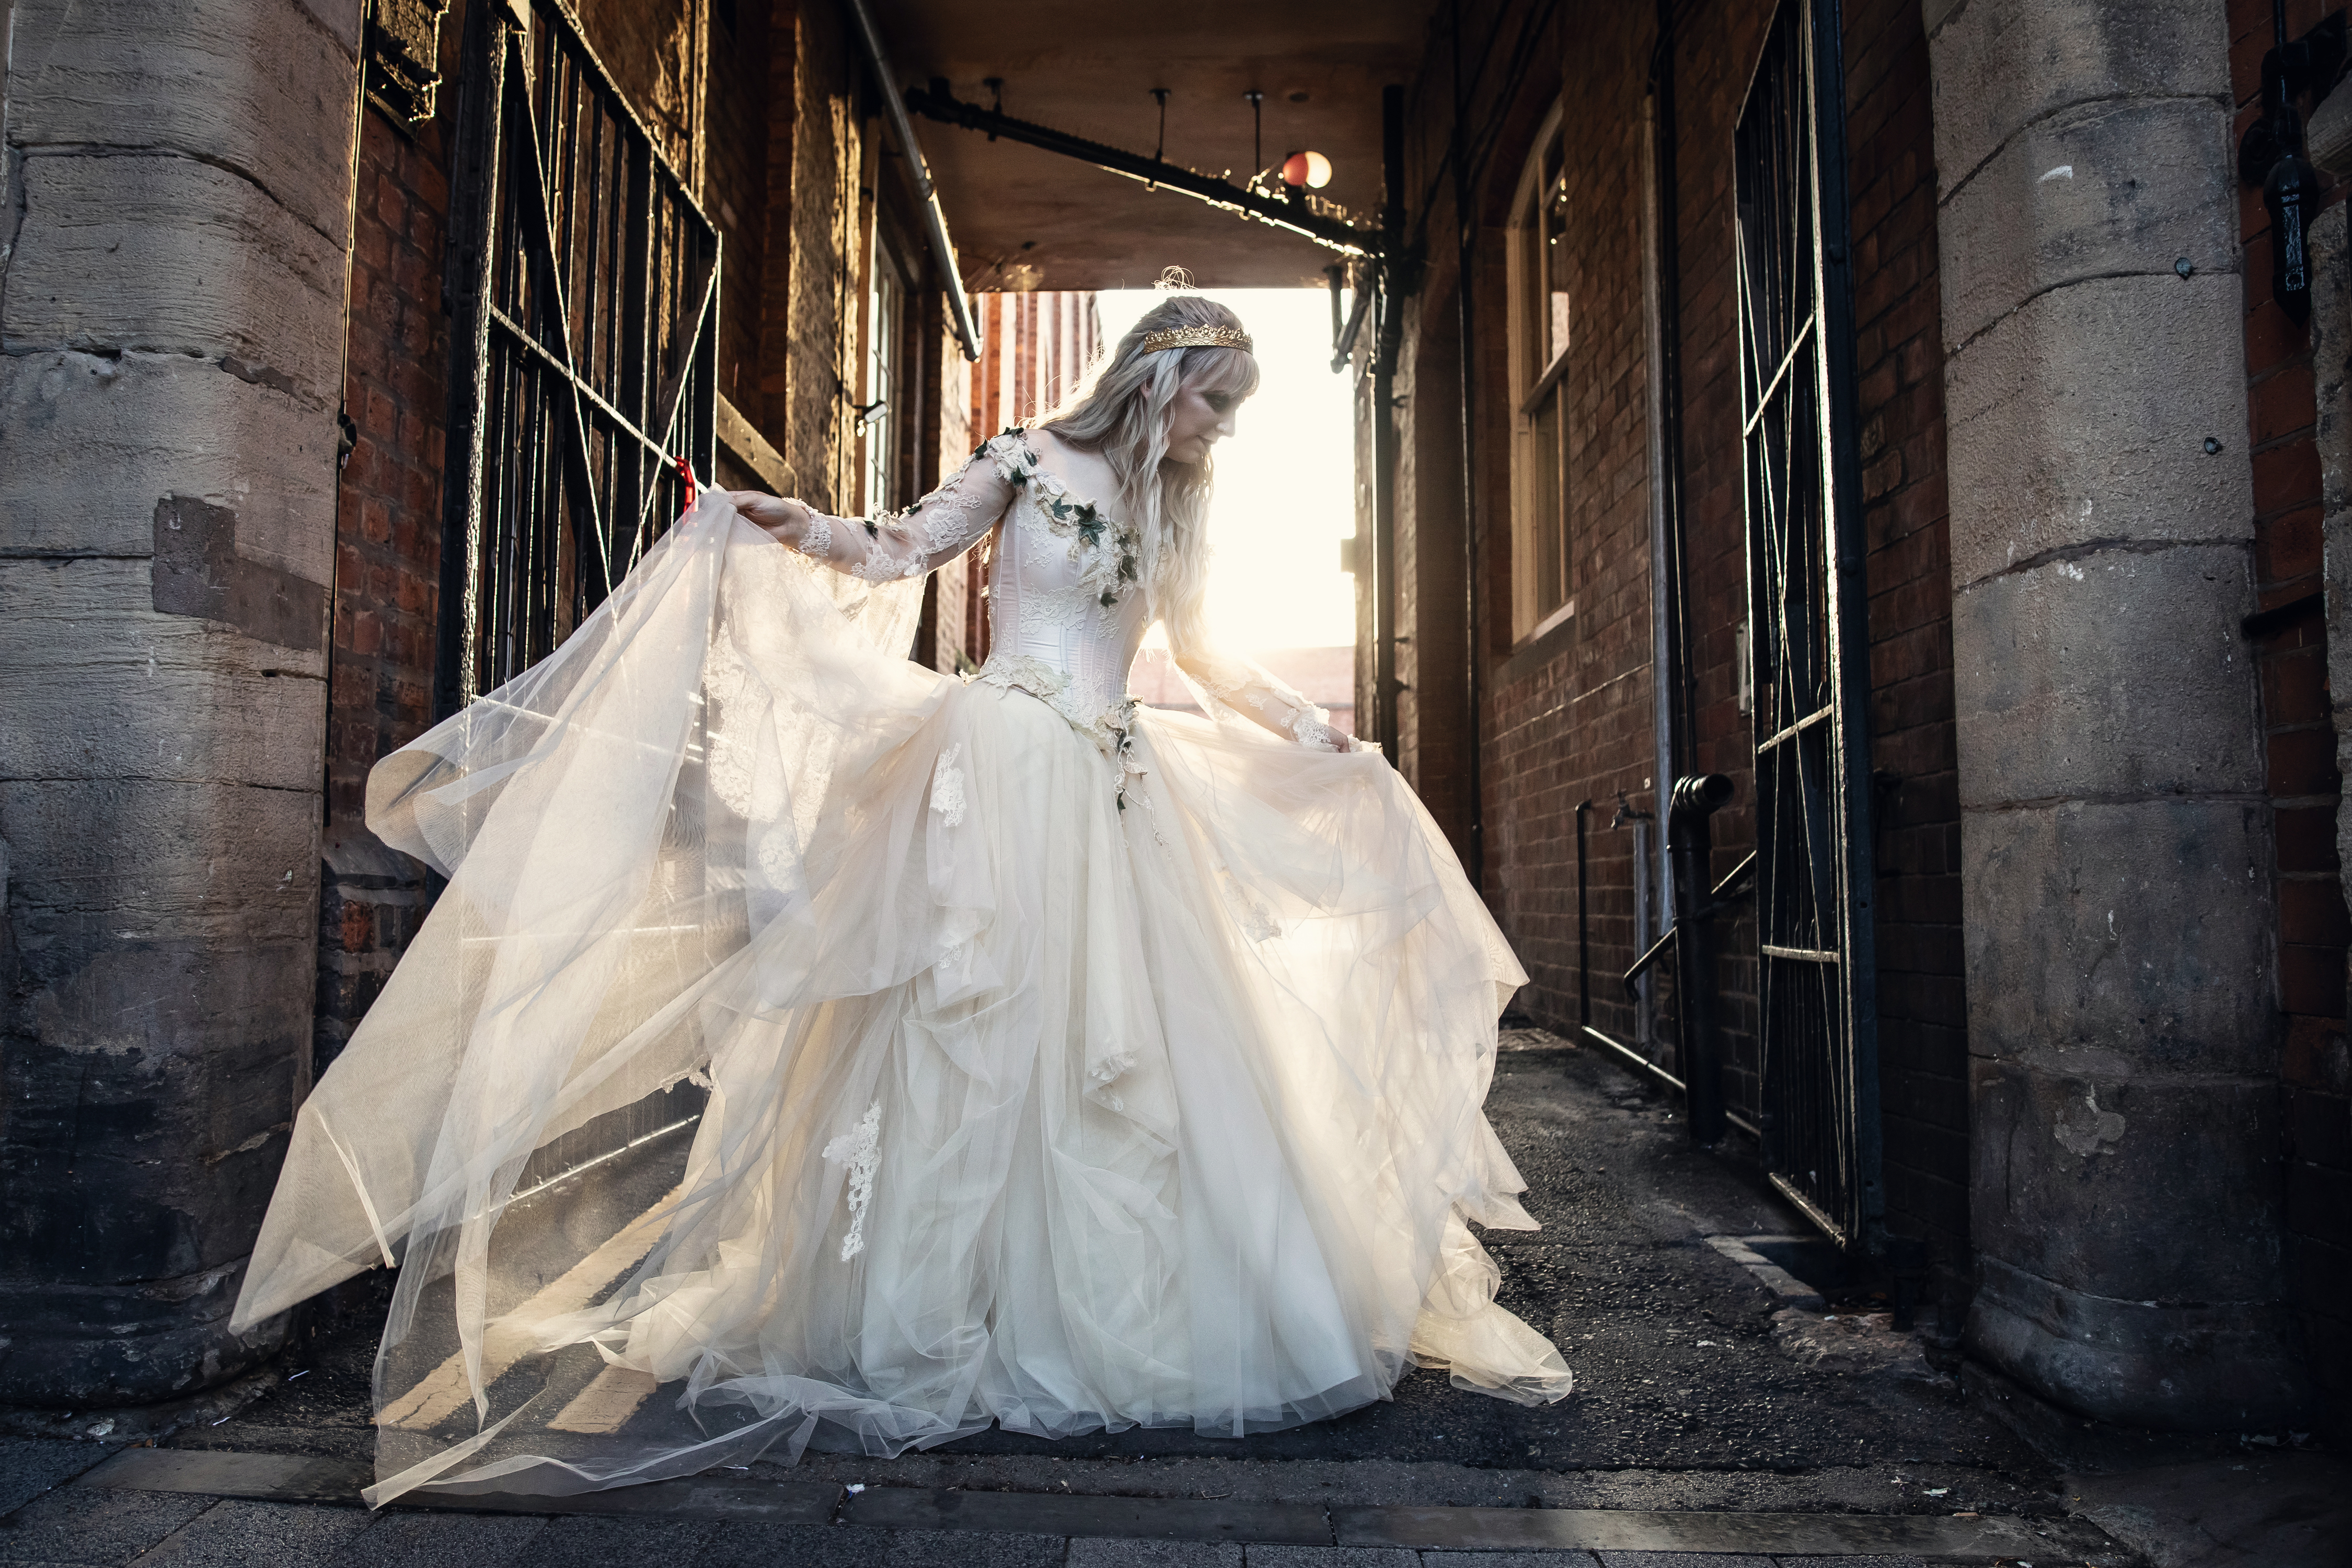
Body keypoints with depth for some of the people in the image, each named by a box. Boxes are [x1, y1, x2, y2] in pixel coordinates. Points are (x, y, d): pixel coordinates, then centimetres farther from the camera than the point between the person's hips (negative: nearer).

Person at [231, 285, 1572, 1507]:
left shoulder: (1170, 512, 19)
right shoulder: (1032, 461, 3)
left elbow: (1203, 656, 27)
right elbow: (901, 554, 2)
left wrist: (1310, 728, 28)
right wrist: (788, 526, -11)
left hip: (1116, 790, 6)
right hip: (1006, 763, -6)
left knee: (1131, 1045, 2)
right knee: (981, 1017, -6)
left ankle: (1117, 1312, 14)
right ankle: (942, 1323, 4)